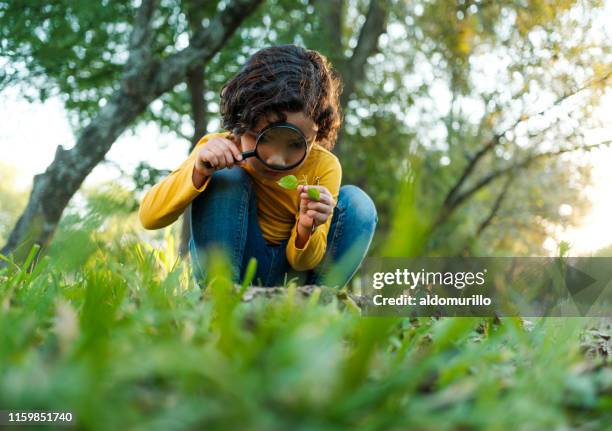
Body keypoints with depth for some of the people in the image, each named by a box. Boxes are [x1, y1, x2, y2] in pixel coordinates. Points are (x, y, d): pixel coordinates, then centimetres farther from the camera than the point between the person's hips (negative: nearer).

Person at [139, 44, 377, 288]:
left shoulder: (324, 167, -17)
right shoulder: (219, 150, -19)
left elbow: (303, 262, -13)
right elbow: (149, 218, -24)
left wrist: (306, 230, -37)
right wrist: (198, 172, -40)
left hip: (287, 272, 2)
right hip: (228, 267, -1)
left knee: (358, 204, -18)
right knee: (226, 180, -27)